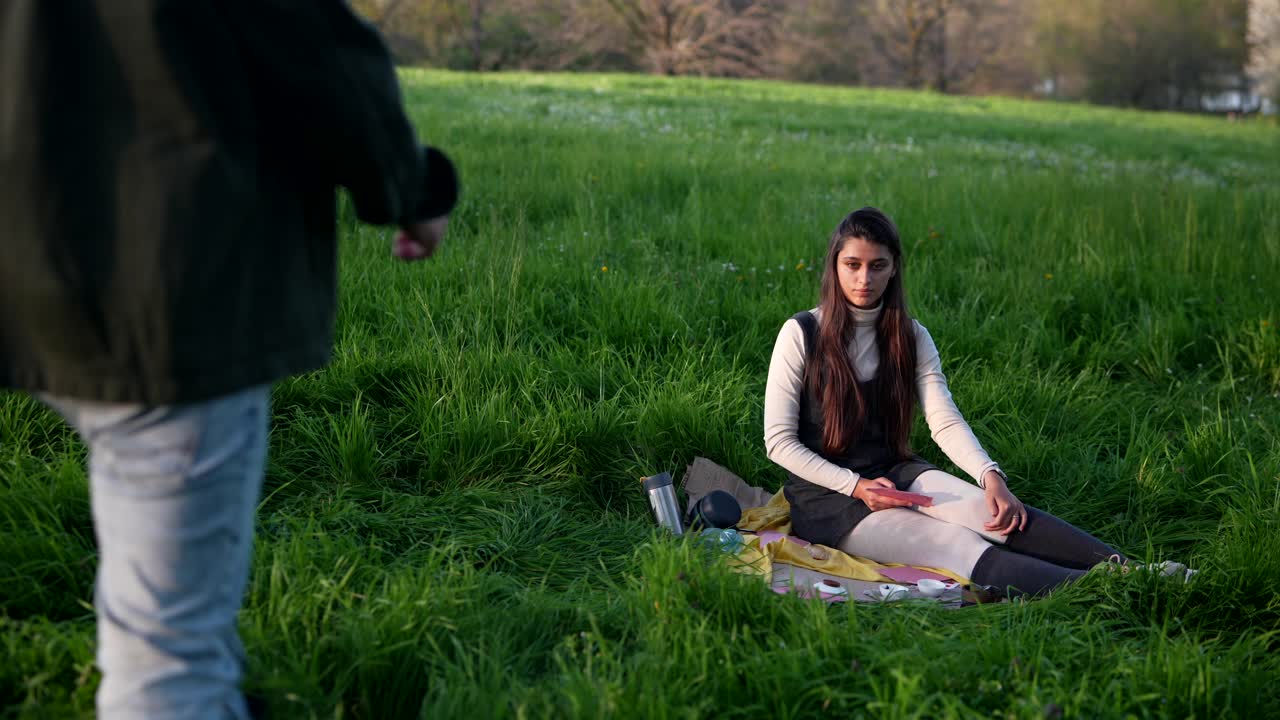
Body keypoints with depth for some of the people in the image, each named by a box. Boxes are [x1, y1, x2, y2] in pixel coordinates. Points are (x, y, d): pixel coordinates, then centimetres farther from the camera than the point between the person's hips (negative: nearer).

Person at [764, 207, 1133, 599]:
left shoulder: (911, 337, 6)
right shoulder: (801, 334, -7)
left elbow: (945, 420, -7)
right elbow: (779, 441, -8)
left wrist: (991, 475, -26)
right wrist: (856, 487, -18)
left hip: (895, 471, 4)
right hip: (827, 494, -4)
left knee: (988, 510, -28)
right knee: (961, 547, -27)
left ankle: (1120, 568, -42)